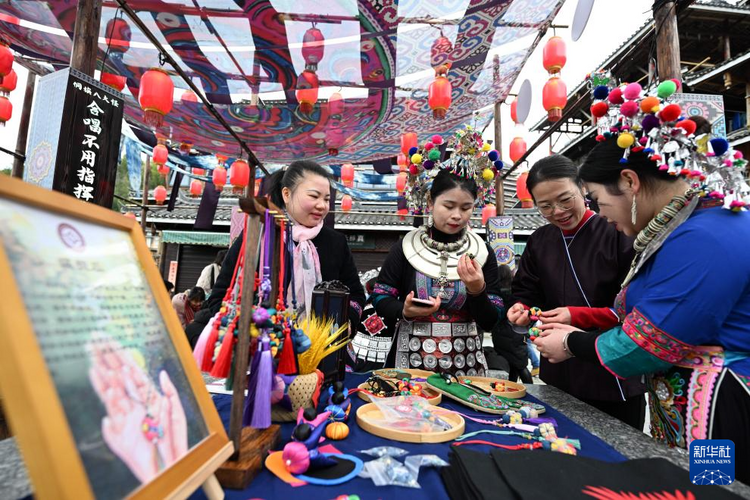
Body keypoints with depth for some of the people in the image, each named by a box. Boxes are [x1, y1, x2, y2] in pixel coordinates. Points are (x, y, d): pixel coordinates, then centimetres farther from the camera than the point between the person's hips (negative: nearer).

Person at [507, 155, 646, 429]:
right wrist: (522, 310, -13)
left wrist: (579, 317, -25)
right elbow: (528, 295, 8)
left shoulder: (618, 234, -12)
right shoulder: (539, 241, 3)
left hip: (616, 380, -4)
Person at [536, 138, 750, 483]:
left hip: (719, 426, -9)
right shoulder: (680, 230, 8)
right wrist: (581, 332, 5)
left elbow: (645, 347, -21)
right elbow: (653, 324, 11)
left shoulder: (704, 238, -24)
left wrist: (571, 345, -5)